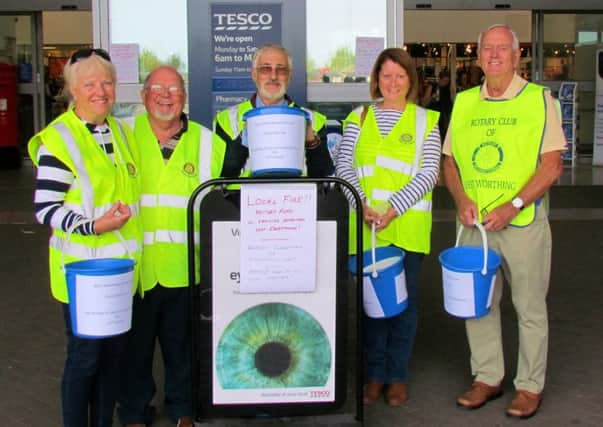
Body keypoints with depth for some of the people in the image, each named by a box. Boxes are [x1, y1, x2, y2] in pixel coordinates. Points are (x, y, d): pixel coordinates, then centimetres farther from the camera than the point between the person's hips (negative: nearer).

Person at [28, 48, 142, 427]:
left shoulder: (123, 133, 11)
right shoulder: (57, 140, -12)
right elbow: (45, 209, -14)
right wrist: (93, 226, -26)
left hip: (121, 267, 7)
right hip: (81, 270, -6)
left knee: (115, 353, 15)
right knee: (85, 356, 2)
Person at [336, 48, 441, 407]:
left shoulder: (426, 120, 5)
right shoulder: (359, 118, 9)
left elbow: (429, 173, -4)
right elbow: (344, 167, 2)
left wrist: (394, 208, -16)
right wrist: (362, 204, -14)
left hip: (408, 225, -1)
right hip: (366, 225, 1)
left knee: (405, 297, 6)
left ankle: (398, 376, 19)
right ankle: (375, 373, 20)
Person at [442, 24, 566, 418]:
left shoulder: (539, 99, -3)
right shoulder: (464, 102, 9)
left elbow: (552, 166, -8)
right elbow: (450, 161, 13)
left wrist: (513, 206, -18)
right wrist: (462, 199, -5)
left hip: (524, 222, -4)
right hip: (475, 223, 4)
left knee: (530, 307, 5)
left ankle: (530, 385, 20)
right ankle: (487, 377, 27)